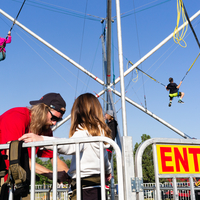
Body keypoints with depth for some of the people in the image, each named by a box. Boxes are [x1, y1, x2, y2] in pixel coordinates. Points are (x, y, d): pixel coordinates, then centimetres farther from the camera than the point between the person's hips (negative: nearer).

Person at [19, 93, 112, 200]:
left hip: (85, 188, -9)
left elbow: (71, 146, -31)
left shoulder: (84, 130, -9)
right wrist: (108, 170, 51)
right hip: (99, 188, 9)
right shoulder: (101, 130, 16)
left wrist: (41, 139, -39)